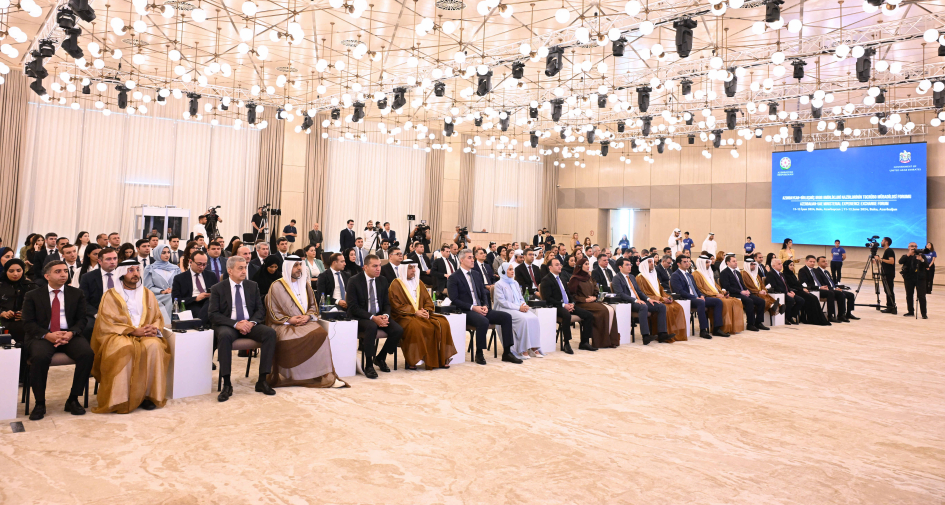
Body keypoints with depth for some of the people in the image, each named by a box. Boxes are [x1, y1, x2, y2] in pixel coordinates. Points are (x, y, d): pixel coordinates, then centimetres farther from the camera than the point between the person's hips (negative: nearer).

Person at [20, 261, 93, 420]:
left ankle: (73, 400, -14)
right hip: (41, 337, -1)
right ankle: (40, 403, -15)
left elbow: (81, 320, 8)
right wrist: (47, 335, -17)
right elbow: (28, 323, 2)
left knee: (87, 354, -30)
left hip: (69, 336, 2)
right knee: (40, 357, -36)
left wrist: (71, 333, -14)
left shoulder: (77, 294, 13)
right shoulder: (32, 296, 9)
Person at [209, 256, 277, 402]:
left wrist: (252, 322, -12)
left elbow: (260, 309, 10)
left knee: (270, 332, -26)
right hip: (227, 325, -3)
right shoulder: (217, 289, 3)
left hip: (250, 324, 3)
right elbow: (213, 314, -6)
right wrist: (235, 324, -20)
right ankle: (226, 384, -31)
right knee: (225, 335, -38)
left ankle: (262, 380, -22)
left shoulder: (252, 286, 13)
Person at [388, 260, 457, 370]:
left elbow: (428, 300, 16)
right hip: (404, 317, -6)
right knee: (414, 326, -39)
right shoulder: (396, 284, 0)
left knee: (442, 323, -17)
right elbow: (397, 306, -9)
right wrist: (415, 312, -17)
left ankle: (440, 359, -13)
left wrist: (426, 311, -7)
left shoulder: (419, 283, 19)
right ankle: (411, 361, -27)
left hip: (421, 314, 6)